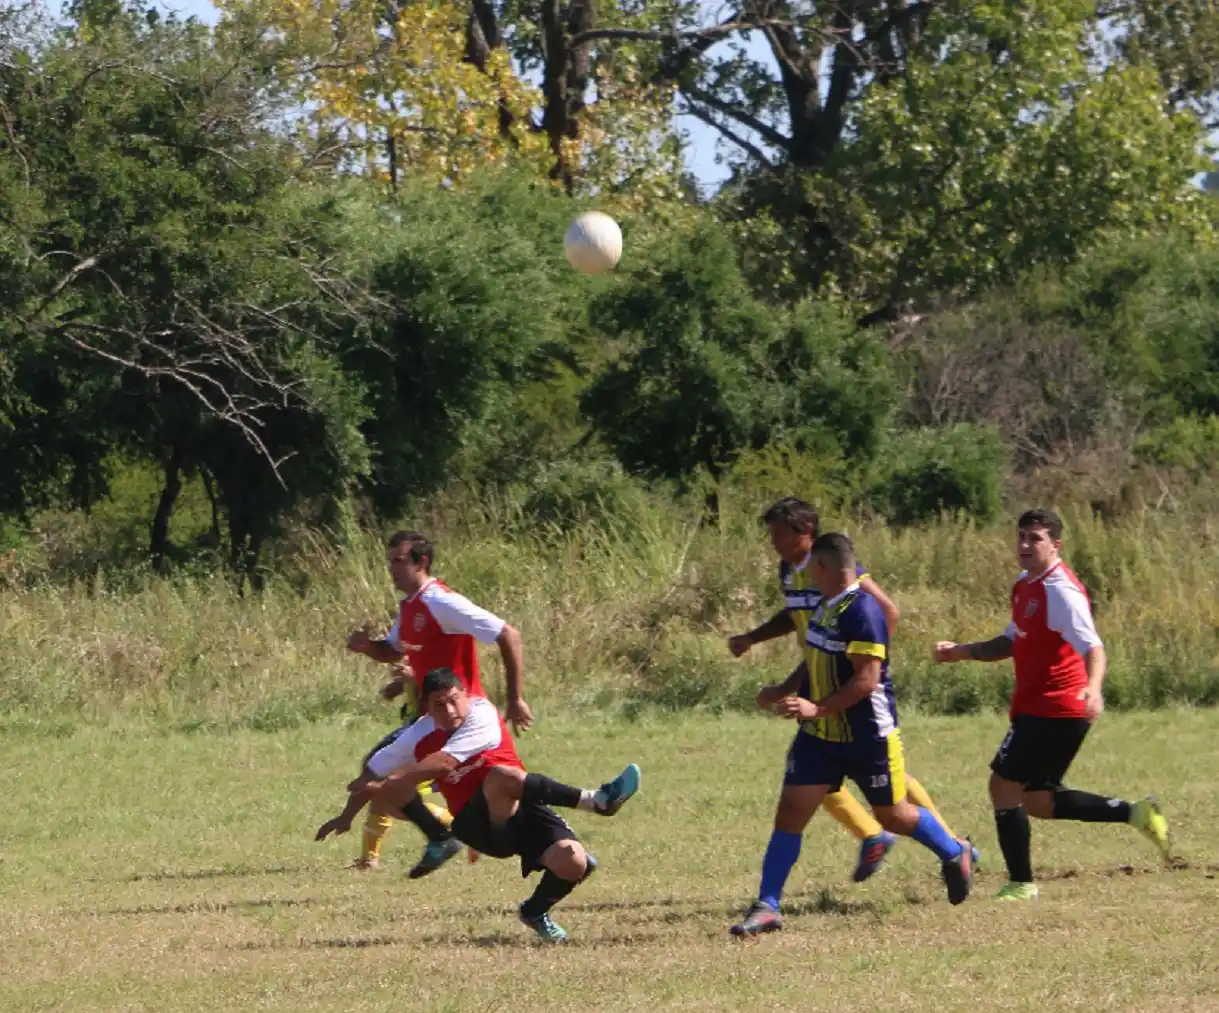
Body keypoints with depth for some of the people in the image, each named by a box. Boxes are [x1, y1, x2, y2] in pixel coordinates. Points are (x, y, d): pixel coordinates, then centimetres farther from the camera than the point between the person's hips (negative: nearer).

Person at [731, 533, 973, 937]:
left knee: (893, 816, 10)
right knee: (790, 812, -4)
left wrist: (817, 708, -30)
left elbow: (867, 679, -26)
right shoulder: (824, 606, 6)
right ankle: (767, 907, -1)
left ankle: (956, 854, 38)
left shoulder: (863, 612, -22)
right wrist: (783, 692, 12)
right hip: (820, 737, 7)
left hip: (868, 737, -7)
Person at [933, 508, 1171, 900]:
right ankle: (1135, 813, 19)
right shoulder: (1025, 585, 12)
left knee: (1004, 786, -7)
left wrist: (1093, 688, -46)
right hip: (1036, 707, 10)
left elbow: (1093, 647, -27)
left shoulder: (1062, 593, -18)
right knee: (1037, 801, 14)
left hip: (1054, 712, -10)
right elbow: (1013, 642, 25)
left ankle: (1021, 884, 1)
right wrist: (963, 652, 13)